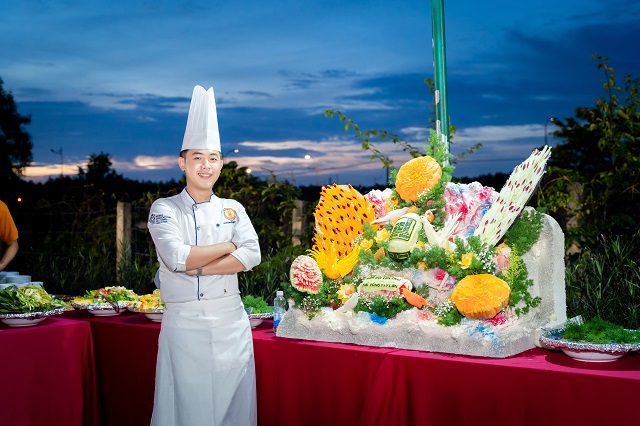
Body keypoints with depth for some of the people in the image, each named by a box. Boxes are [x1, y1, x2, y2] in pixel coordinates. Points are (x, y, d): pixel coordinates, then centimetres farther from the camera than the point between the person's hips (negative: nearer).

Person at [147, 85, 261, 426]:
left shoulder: (232, 209, 8)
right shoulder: (164, 209, -1)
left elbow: (252, 256, -6)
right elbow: (177, 258, -17)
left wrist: (196, 267, -14)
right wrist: (226, 247, -8)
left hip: (230, 322, 3)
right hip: (184, 324, -3)